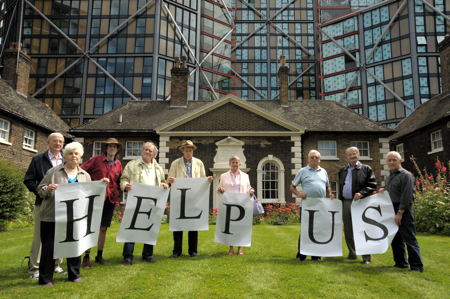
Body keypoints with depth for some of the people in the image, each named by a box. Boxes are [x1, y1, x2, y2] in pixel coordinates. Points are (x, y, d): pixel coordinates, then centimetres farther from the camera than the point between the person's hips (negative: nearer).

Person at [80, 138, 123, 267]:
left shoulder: (118, 164, 8)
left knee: (103, 228, 10)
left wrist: (118, 193, 4)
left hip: (110, 199, 4)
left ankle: (99, 255, 22)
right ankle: (86, 257, 9)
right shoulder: (96, 159, -3)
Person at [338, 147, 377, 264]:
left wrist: (361, 193, -20)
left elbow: (372, 185, -6)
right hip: (346, 203, 5)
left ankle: (366, 257, 6)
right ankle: (352, 253, 24)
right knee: (348, 230, 11)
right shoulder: (342, 170, 15)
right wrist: (340, 199, 11)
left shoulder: (366, 169, 1)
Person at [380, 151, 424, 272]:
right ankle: (400, 263, 24)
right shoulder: (389, 177, 15)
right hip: (392, 210, 9)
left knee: (409, 239, -5)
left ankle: (416, 266, 2)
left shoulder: (406, 175, -11)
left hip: (403, 211, -9)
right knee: (395, 239, 14)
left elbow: (406, 196, -17)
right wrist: (383, 190, 5)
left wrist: (400, 213, -20)